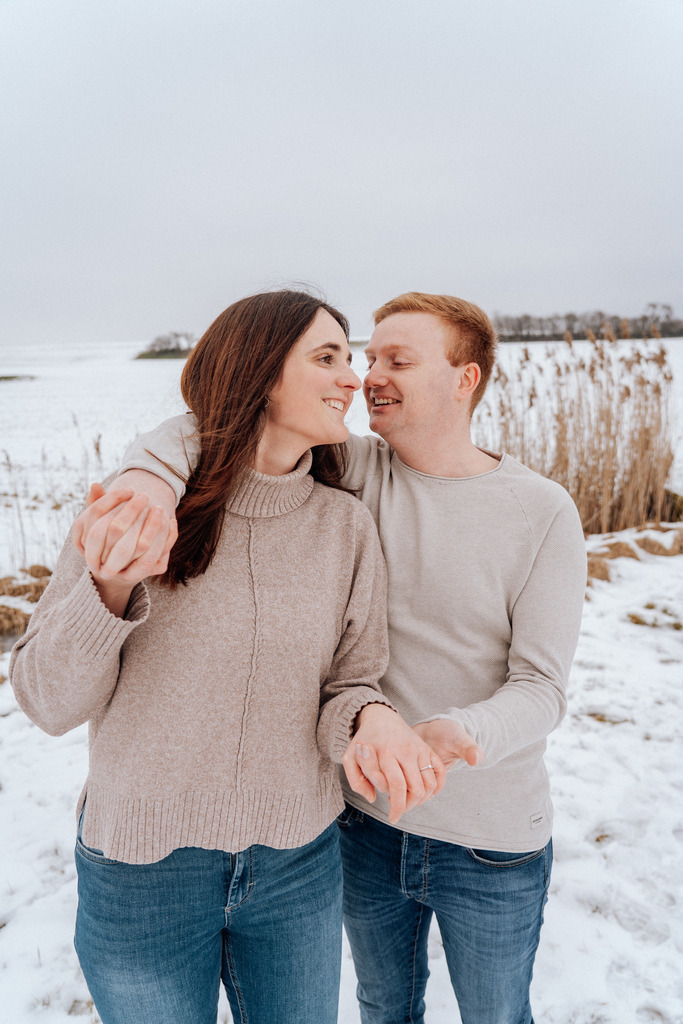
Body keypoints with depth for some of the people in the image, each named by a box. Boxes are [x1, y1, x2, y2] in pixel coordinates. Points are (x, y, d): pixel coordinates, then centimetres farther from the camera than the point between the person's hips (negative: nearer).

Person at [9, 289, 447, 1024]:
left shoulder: (346, 526, -8)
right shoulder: (138, 504, -14)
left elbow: (346, 686, 0)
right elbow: (48, 702, -12)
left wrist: (369, 718, -23)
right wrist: (111, 586, -29)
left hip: (298, 866, 2)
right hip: (141, 869, -2)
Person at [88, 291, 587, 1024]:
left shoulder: (542, 512, -15)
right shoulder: (355, 471, -10)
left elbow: (541, 686, -16)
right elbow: (200, 428, -14)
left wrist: (459, 736, -37)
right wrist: (149, 481, -38)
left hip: (494, 841, -2)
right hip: (368, 817, 3)